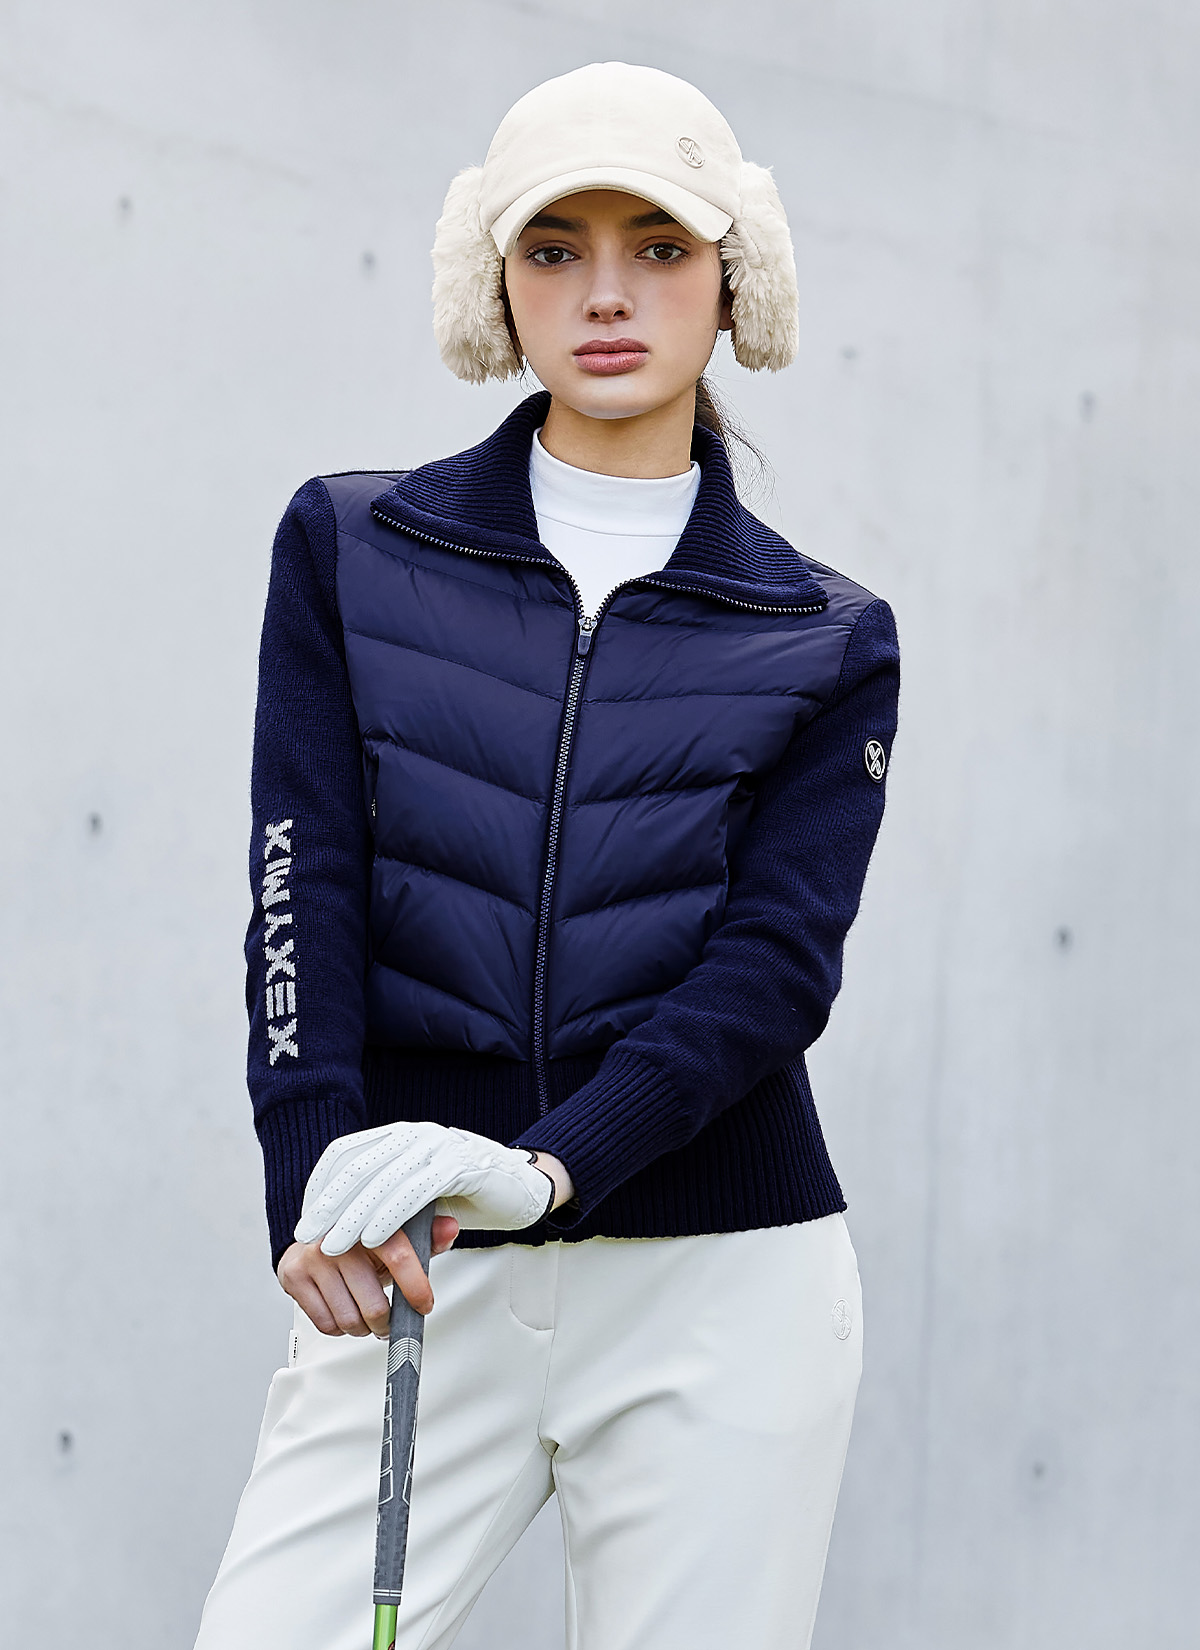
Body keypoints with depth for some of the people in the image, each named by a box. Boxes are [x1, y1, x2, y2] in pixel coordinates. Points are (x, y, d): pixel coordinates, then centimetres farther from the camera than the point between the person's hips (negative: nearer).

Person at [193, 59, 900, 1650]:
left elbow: (777, 964, -4)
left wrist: (543, 1166, -20)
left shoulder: (825, 640, 8)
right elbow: (305, 885, 1)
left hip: (720, 1284, 0)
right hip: (417, 1284, 0)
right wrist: (320, 1184, -16)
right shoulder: (353, 549, 9)